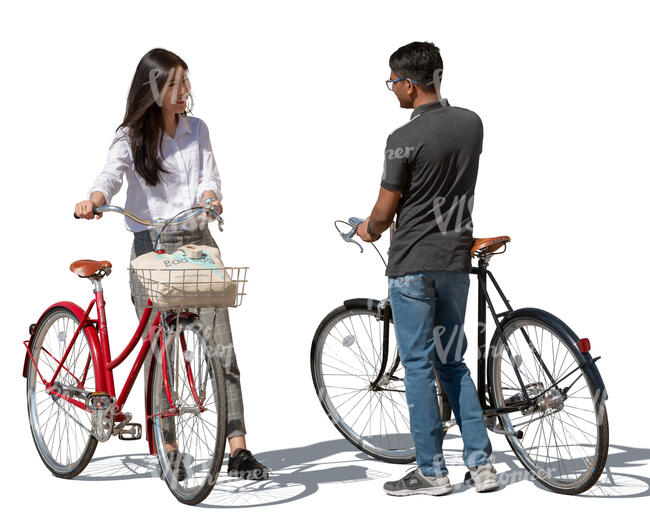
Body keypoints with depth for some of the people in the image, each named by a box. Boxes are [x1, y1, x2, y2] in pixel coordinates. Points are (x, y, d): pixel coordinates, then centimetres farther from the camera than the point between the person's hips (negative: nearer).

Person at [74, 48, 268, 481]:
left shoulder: (197, 130, 11)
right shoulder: (131, 137, 1)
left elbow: (209, 177, 2)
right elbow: (112, 173, -17)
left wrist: (208, 197, -23)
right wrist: (94, 199, -40)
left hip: (199, 241, 2)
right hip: (152, 246, -2)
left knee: (221, 348, -6)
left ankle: (238, 450, -5)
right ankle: (169, 450, 14)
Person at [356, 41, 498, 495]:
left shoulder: (404, 139, -16)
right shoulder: (472, 124, 4)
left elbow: (385, 210, -9)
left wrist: (369, 230, 13)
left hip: (413, 264, -6)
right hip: (457, 258, 6)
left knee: (419, 365, 2)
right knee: (452, 362, 15)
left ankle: (431, 471, 8)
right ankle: (481, 462, 14)